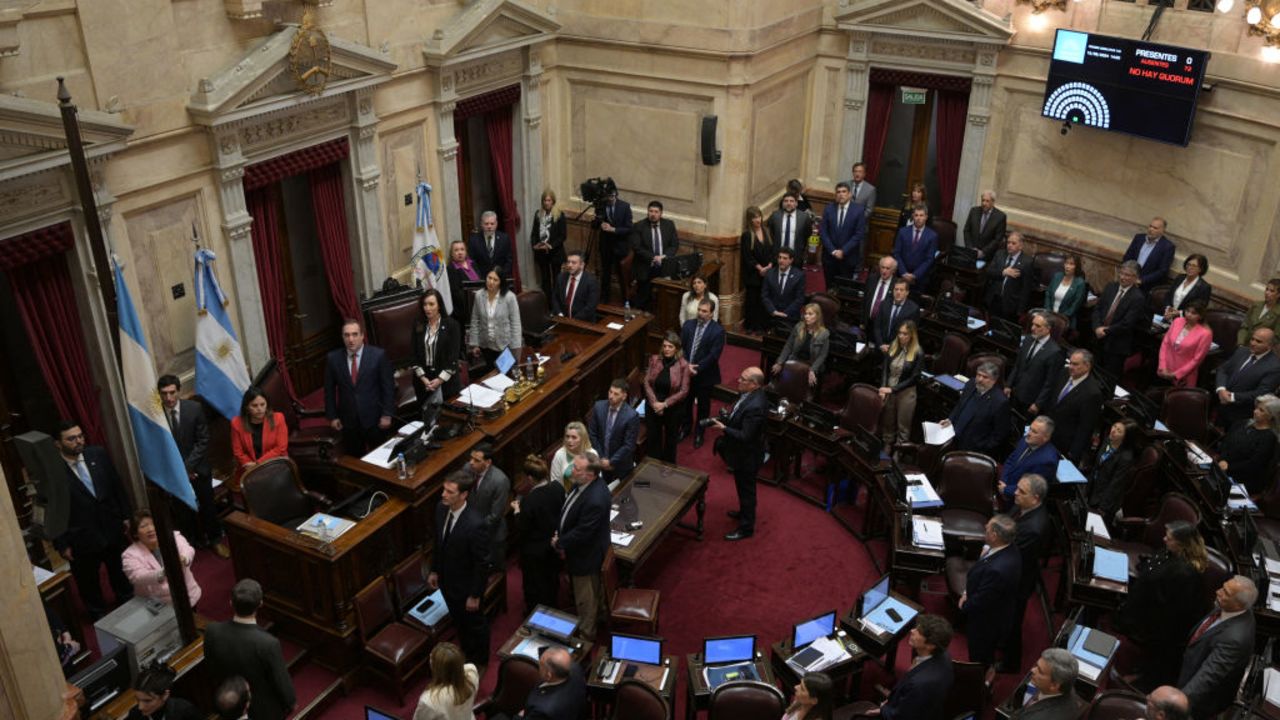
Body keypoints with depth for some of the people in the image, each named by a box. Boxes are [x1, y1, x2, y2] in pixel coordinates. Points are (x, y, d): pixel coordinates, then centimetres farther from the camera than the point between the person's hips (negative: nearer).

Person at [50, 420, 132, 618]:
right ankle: (99, 615, 41)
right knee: (88, 583, 18)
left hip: (113, 529, 4)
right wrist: (61, 544, -9)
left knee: (120, 573, 24)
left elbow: (117, 486, 4)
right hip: (81, 539, -4)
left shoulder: (98, 454, -7)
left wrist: (126, 515, 5)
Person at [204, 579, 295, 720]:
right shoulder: (268, 643, -37)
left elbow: (210, 668, -6)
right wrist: (291, 701, -1)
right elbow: (281, 681, -22)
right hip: (265, 708, -4)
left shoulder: (212, 632, -25)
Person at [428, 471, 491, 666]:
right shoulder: (441, 508, -14)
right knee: (458, 621, 29)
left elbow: (482, 563, -25)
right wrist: (434, 570, 11)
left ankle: (479, 661, 46)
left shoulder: (475, 524, -36)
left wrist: (475, 595, -16)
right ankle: (466, 653, 55)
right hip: (447, 580, 7)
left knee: (475, 624, 20)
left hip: (466, 585, -7)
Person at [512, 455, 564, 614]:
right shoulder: (558, 487, -18)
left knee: (534, 583, 19)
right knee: (552, 577, 29)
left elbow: (522, 529, -23)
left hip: (535, 550, -6)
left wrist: (517, 510, -8)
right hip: (554, 544, 6)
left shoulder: (529, 501, -35)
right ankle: (552, 607, 51)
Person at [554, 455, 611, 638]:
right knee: (594, 590, 32)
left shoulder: (595, 500, -39)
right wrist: (560, 536, -5)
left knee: (585, 598, 15)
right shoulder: (582, 484, -10)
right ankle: (597, 614, 54)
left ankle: (586, 632, 36)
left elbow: (582, 533, -30)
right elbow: (568, 511, 4)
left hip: (585, 555, -8)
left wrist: (559, 543, -15)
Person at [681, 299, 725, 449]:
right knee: (685, 402, 20)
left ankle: (699, 434, 33)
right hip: (686, 372, 4)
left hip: (705, 375, -4)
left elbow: (713, 355, -20)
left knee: (703, 406, 14)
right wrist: (686, 366, -16)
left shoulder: (718, 331, -17)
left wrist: (697, 368, -23)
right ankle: (685, 427, 43)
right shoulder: (688, 324, -3)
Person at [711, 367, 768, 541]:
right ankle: (744, 512, 51)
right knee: (743, 487, 29)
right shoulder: (748, 394, -6)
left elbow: (745, 436, -31)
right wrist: (726, 417, 0)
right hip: (742, 453, 9)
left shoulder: (755, 406, -36)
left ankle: (746, 527, 28)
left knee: (746, 490, 10)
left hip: (747, 456, -9)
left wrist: (723, 428, -27)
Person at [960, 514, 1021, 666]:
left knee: (979, 662, 18)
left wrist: (964, 605, -10)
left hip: (986, 624, -8)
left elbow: (980, 601, -28)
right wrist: (967, 593, -6)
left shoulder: (997, 569, -42)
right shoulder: (1010, 552, -13)